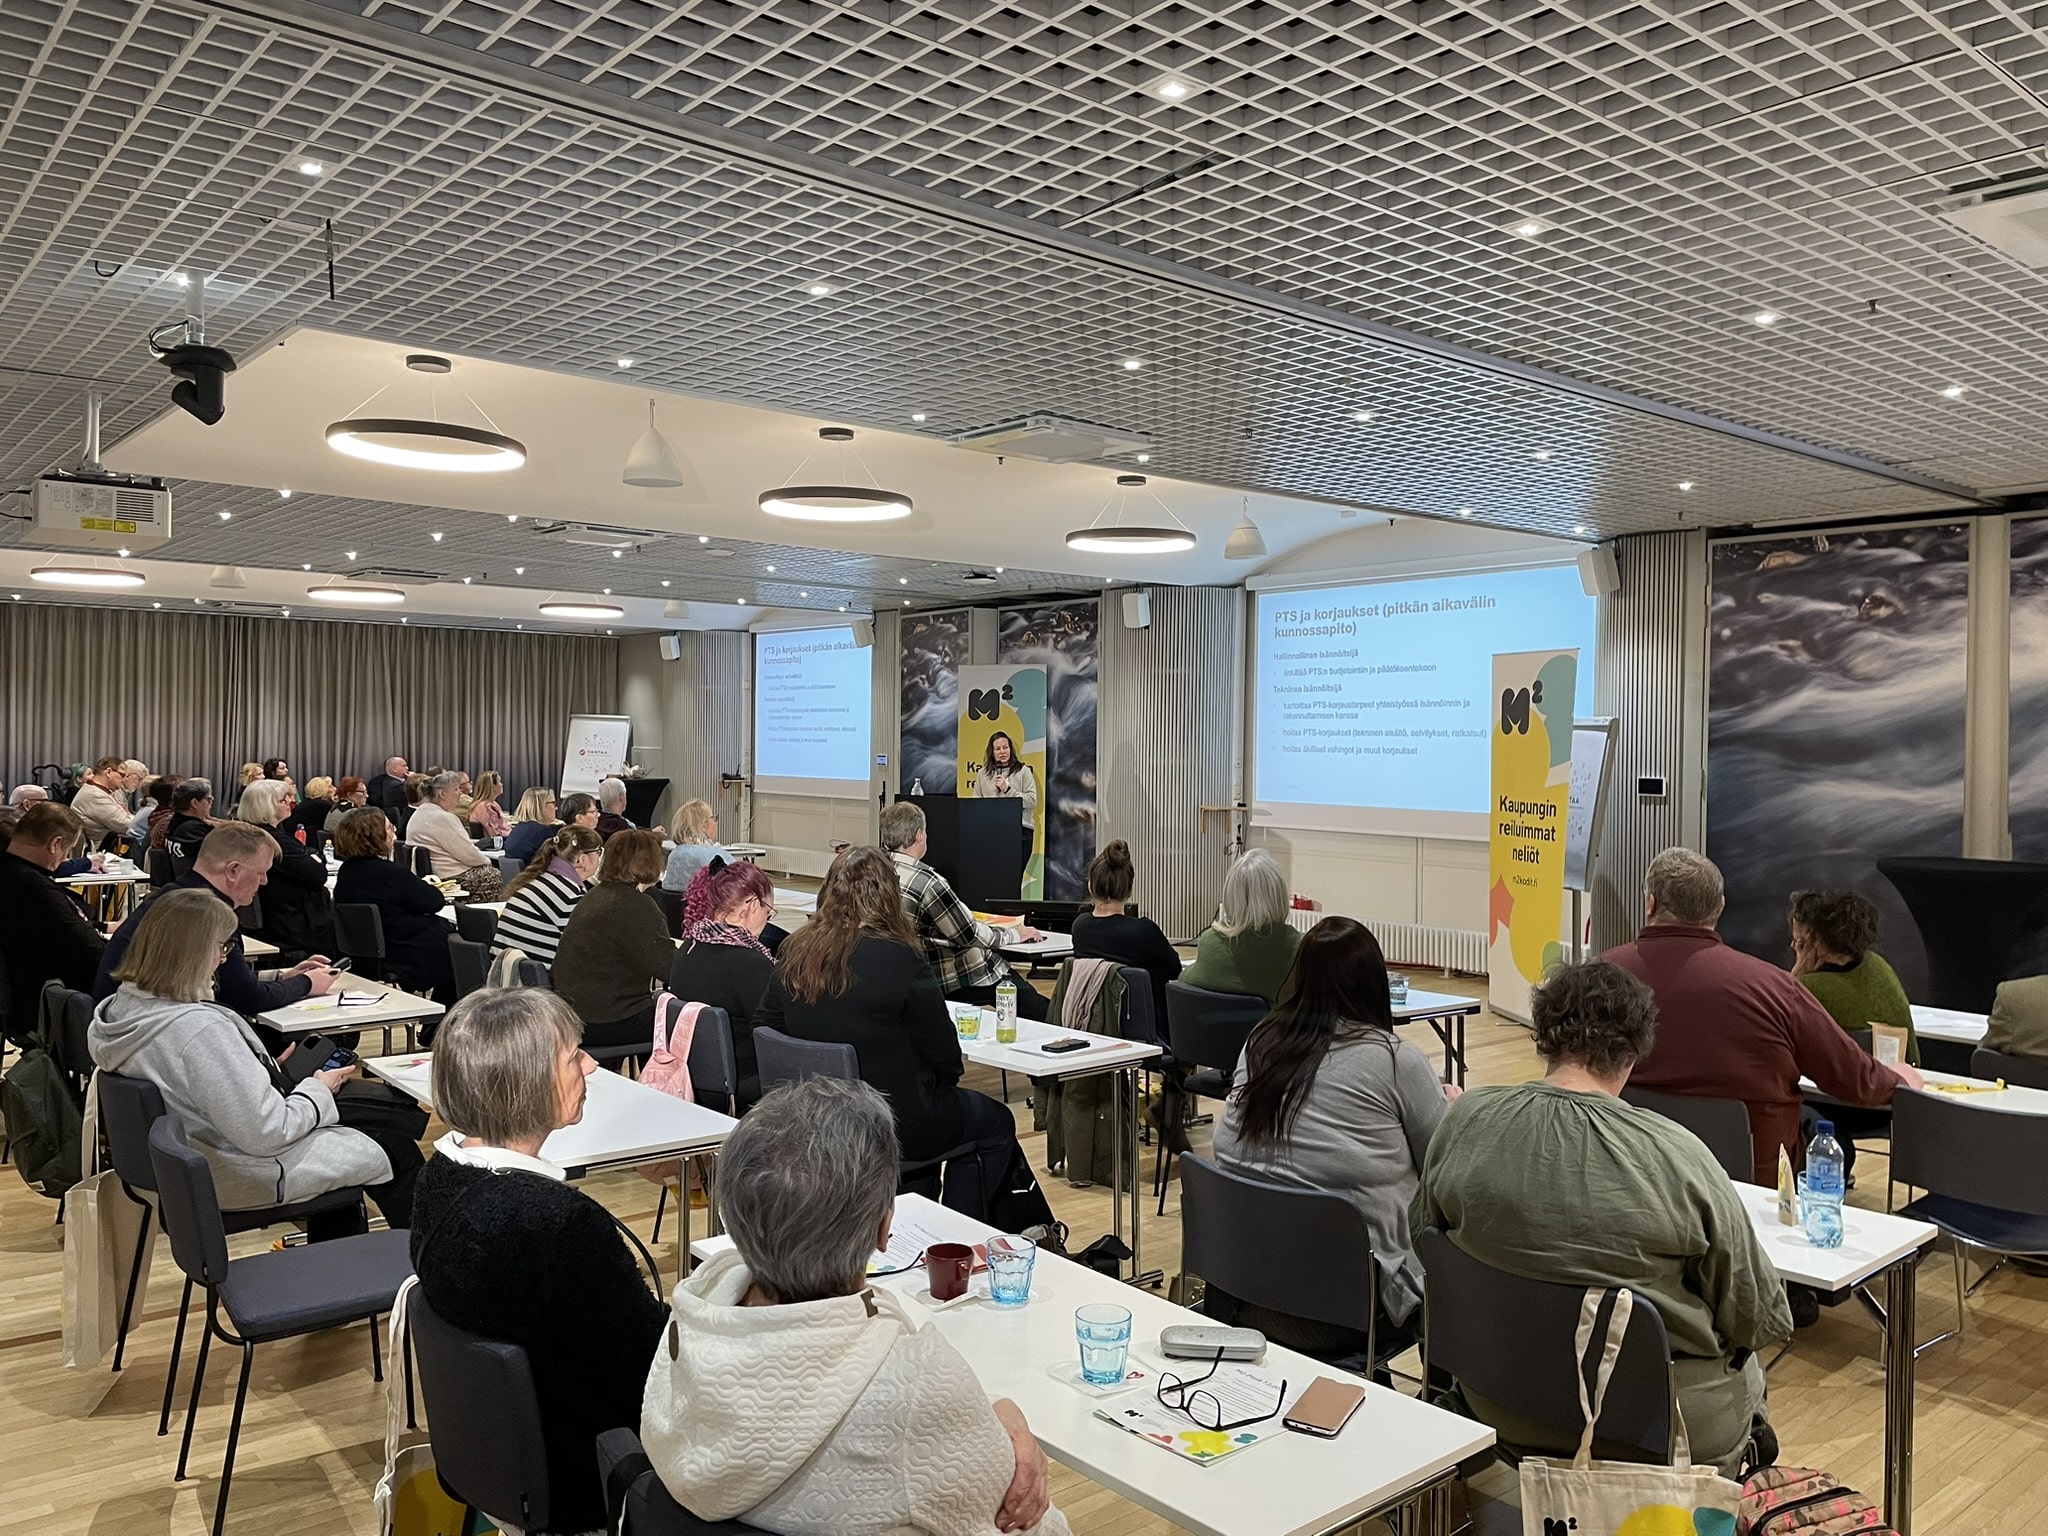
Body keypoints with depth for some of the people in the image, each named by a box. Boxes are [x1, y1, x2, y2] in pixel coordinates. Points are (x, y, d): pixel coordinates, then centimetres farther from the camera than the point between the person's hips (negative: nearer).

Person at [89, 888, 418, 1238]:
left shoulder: (123, 1008, -5)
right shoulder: (200, 1029, -34)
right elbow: (267, 1134, -30)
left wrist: (272, 1073, 6)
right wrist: (317, 1090, -14)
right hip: (245, 1178, -10)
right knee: (397, 1150, 7)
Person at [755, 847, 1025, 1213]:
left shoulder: (793, 954, -5)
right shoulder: (900, 961, -22)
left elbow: (764, 1027, 8)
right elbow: (946, 1058, -13)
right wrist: (943, 1080, 9)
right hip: (895, 1125, -7)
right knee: (997, 1125, 19)